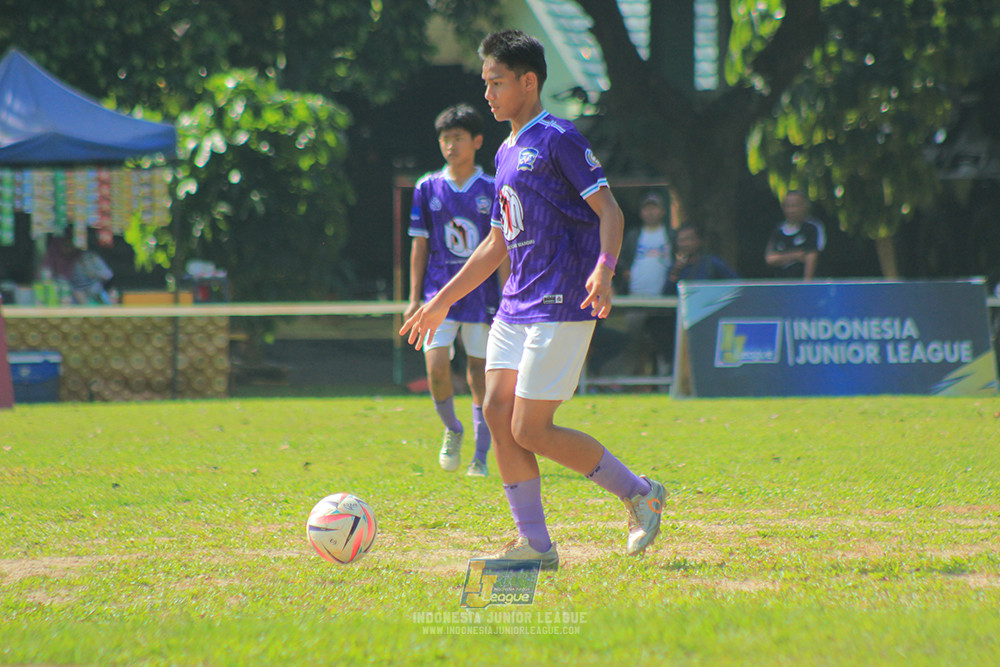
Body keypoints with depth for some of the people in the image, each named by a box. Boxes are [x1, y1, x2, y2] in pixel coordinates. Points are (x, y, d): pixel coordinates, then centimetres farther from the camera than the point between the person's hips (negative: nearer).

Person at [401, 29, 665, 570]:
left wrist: (604, 269, -31)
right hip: (516, 305, 9)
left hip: (561, 307, -9)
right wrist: (442, 301, 26)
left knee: (531, 430, -11)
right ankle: (535, 544, 5)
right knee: (498, 413, 1)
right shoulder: (507, 153, 18)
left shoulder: (557, 139, -8)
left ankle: (638, 494, 4)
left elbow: (609, 209, -13)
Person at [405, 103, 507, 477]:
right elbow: (420, 245, 8)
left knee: (480, 376, 1)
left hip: (482, 295, 0)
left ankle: (481, 457, 10)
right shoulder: (428, 188, 5)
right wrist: (415, 298, 4)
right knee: (436, 367, -14)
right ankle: (452, 430, 13)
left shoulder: (492, 190, 2)